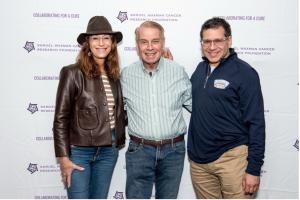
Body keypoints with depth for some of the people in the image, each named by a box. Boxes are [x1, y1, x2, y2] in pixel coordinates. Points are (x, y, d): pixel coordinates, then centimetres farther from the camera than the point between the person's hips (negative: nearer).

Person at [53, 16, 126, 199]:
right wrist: (64, 158, -12)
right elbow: (61, 119, -10)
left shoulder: (114, 75, 5)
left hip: (109, 151, 5)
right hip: (79, 151, -5)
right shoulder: (73, 73, -10)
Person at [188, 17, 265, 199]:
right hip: (198, 159, 5)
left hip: (231, 157, -5)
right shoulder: (201, 68, 8)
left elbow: (256, 123, -11)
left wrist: (254, 168, -14)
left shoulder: (245, 72, -10)